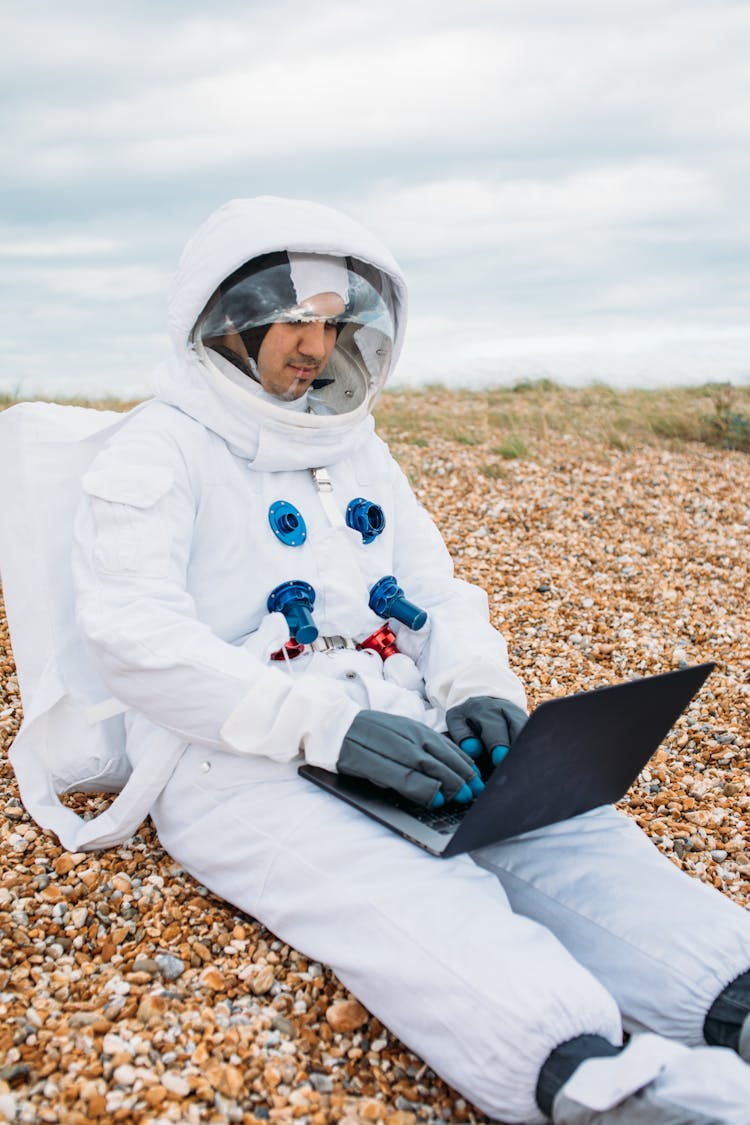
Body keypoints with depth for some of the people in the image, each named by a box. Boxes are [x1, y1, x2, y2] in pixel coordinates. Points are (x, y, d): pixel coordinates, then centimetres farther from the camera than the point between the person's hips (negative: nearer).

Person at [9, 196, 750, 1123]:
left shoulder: (355, 450, 24)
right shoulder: (157, 452, 3)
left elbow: (439, 588, 22)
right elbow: (136, 640, -11)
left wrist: (479, 685, -3)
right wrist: (332, 725, -23)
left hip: (402, 731, 6)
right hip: (237, 762, -5)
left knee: (568, 832, -23)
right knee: (399, 891, -36)